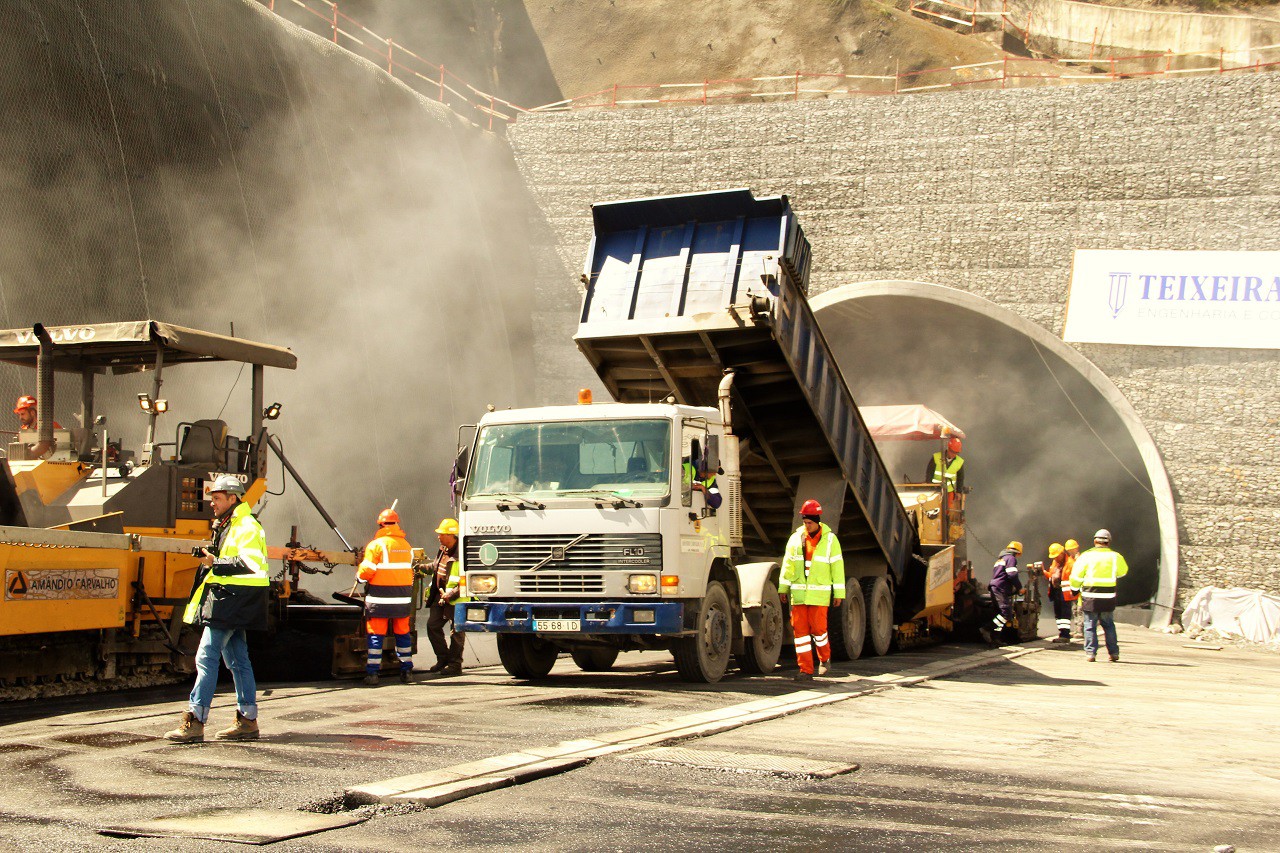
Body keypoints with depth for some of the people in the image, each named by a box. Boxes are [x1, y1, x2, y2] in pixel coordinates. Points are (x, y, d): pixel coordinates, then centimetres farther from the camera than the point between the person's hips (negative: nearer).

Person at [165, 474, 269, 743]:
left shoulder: (247, 527, -11)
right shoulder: (226, 527, 21)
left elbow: (250, 563, -23)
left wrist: (216, 564, -19)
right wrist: (209, 560, 14)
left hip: (232, 599, -11)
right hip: (225, 599, 11)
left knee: (207, 657, -13)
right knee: (237, 661, 11)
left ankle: (194, 722, -15)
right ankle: (247, 721, 14)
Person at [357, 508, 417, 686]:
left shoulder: (376, 545, -9)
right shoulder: (407, 546, 9)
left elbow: (366, 571, -12)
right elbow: (410, 572, 12)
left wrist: (359, 574, 9)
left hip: (380, 598, -4)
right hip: (403, 598, 5)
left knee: (376, 634, 0)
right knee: (402, 633, 14)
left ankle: (372, 673, -2)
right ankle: (407, 670, 17)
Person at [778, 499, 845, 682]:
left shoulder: (830, 539, 1)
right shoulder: (796, 538, 7)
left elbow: (837, 566, 1)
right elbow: (788, 564, 10)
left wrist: (839, 593, -1)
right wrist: (783, 588, 6)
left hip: (819, 594, -3)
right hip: (799, 593, 3)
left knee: (818, 628, -6)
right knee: (800, 630, -1)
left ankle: (825, 658, 22)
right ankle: (806, 670, 2)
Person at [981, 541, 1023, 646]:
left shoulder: (1000, 559, 28)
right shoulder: (1011, 558, -1)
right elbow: (1012, 575, -13)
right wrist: (1019, 587, -1)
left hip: (994, 588, 10)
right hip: (1001, 590, -10)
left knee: (1001, 613, 9)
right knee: (1006, 613, -16)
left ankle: (995, 638, 3)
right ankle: (987, 630, -24)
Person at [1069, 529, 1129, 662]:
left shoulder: (1086, 556, -5)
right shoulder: (1115, 556, 2)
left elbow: (1076, 575, -2)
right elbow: (1123, 571, 21)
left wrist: (1075, 588, 14)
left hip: (1090, 597, -2)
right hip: (1108, 598, 2)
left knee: (1090, 626, 4)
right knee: (1109, 625, 15)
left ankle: (1090, 653, 0)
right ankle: (1113, 652, 15)